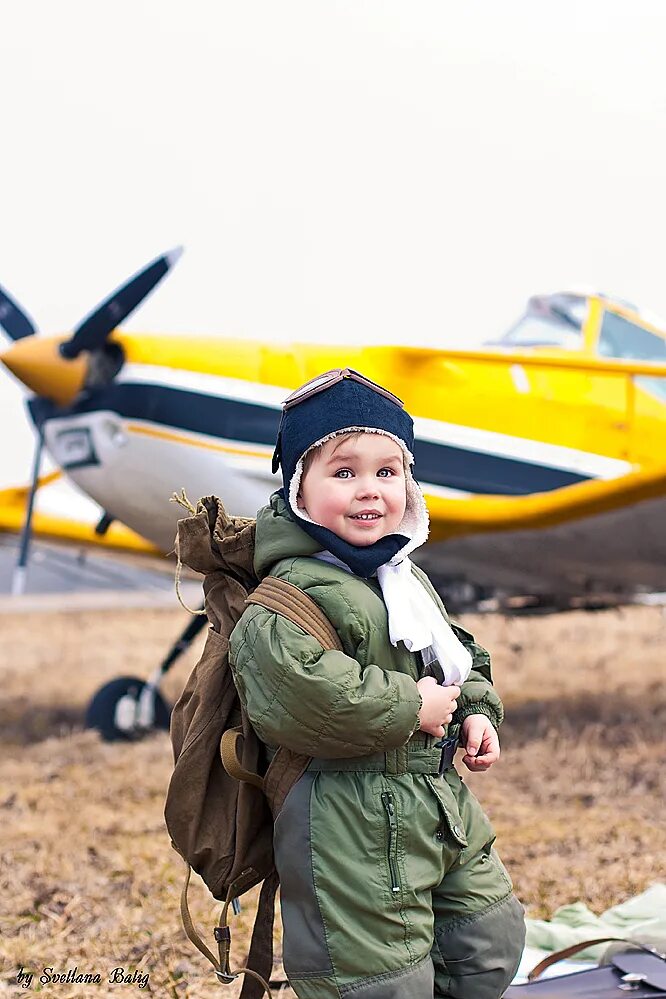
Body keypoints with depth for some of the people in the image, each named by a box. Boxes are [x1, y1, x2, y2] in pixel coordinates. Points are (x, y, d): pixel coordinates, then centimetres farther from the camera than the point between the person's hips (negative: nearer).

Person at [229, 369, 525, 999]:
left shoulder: (410, 580, 13)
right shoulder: (301, 591, -18)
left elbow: (460, 658, 30)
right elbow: (289, 690, -35)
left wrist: (476, 711, 8)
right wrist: (408, 709, -23)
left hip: (444, 813, 9)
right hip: (355, 834, -9)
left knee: (493, 947, 18)